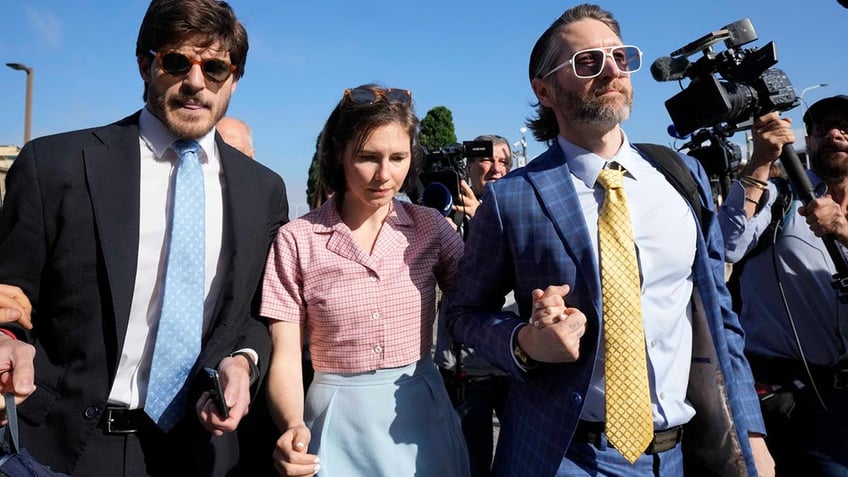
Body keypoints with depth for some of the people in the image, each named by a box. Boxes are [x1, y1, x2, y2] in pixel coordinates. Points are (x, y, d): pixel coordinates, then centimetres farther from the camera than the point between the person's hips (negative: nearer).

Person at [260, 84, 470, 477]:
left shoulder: (430, 227, -3)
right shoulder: (296, 240, -8)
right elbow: (285, 358, -8)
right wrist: (293, 426, -28)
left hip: (421, 415, 2)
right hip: (338, 423, -2)